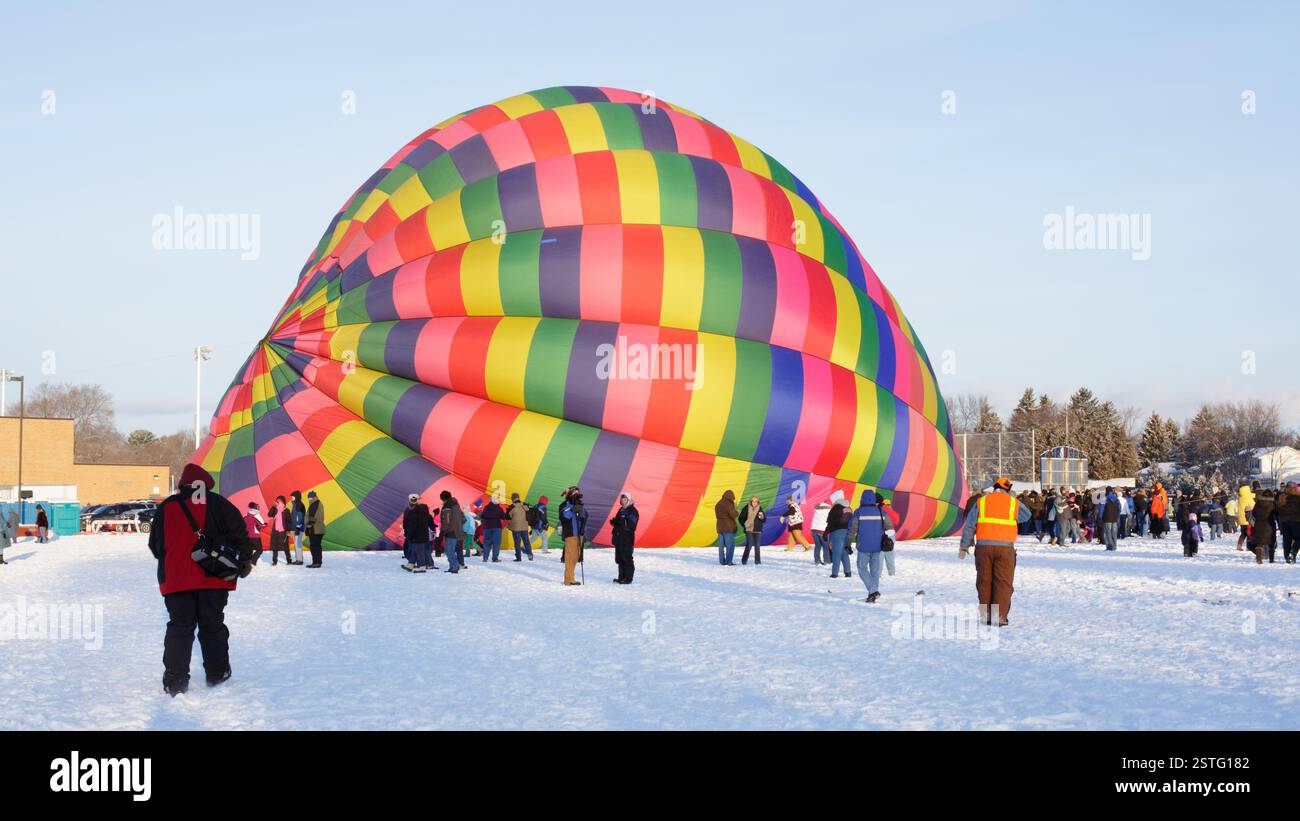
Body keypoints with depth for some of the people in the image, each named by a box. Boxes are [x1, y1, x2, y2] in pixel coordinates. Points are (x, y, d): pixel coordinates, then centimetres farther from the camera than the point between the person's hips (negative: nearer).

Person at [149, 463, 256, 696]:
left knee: (179, 627, 3)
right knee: (212, 625, 12)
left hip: (175, 579, 1)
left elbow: (155, 545, 11)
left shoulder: (166, 507, 5)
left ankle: (175, 681, -5)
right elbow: (238, 531, -5)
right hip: (214, 579, -1)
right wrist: (246, 559, 7)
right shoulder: (217, 503, -2)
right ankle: (217, 673, 18)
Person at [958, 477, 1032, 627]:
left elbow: (969, 526, 4)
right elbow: (1026, 515, 22)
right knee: (1003, 582, 2)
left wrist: (964, 547, 10)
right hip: (1005, 547, -2)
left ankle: (986, 614, 13)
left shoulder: (981, 502, 6)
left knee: (984, 581, 11)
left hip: (984, 547, 2)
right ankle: (1000, 616, -2)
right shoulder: (1013, 503, 3)